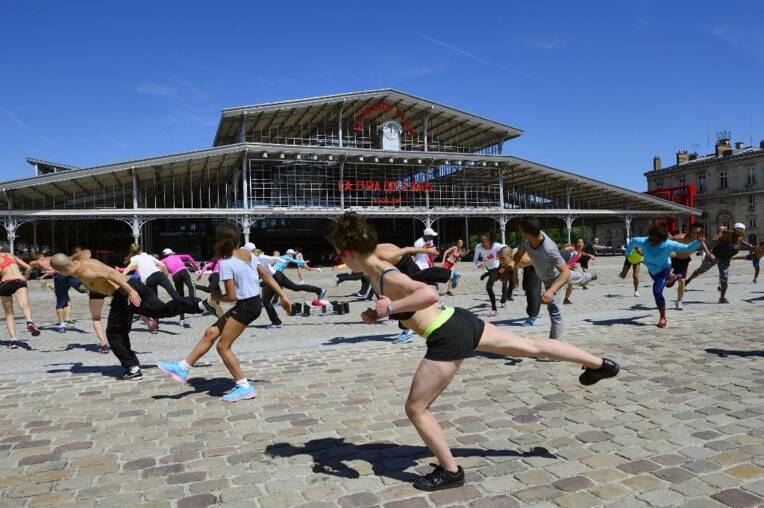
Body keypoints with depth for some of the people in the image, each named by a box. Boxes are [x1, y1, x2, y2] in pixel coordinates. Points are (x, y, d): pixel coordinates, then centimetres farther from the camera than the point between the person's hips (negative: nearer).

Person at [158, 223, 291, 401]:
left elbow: (231, 296, -16)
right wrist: (283, 296, 14)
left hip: (245, 306, -9)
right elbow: (267, 276, 9)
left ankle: (244, 387, 10)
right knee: (211, 333, 15)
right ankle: (182, 368, 25)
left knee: (223, 347, 4)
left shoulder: (226, 263, -16)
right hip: (255, 302, 9)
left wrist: (217, 297, 5)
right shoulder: (249, 254, 7)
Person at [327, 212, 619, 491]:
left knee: (415, 410, 6)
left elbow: (430, 294, -38)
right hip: (460, 320, 9)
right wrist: (377, 314, 10)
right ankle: (600, 364, 37)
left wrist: (391, 308, -27)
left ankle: (450, 472, 23)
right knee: (533, 347, 22)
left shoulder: (387, 277, -22)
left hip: (448, 339, -9)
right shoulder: (381, 263, 5)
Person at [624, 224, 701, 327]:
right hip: (651, 269, 5)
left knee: (657, 292, -22)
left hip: (663, 270, -5)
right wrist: (627, 253, 5)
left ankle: (663, 318, -4)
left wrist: (698, 241, -42)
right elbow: (632, 241, -8)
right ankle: (670, 277, 74)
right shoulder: (643, 242, -30)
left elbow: (687, 248, -27)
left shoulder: (668, 244, -35)